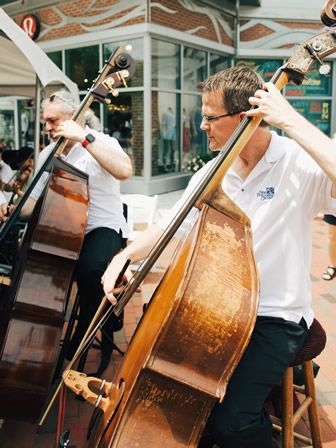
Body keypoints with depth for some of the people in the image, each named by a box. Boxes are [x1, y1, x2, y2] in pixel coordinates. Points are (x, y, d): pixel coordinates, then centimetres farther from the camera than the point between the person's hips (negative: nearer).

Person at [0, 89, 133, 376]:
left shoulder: (101, 142, -5)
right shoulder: (48, 155, 11)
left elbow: (125, 170, -27)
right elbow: (34, 202, 9)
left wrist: (85, 137, -27)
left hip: (102, 227, -5)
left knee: (90, 267, -35)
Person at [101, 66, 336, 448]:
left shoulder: (299, 164, -13)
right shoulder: (213, 173, 4)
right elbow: (170, 224, 8)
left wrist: (291, 121, -29)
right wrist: (125, 256, -7)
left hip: (277, 317, -5)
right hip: (219, 306, 6)